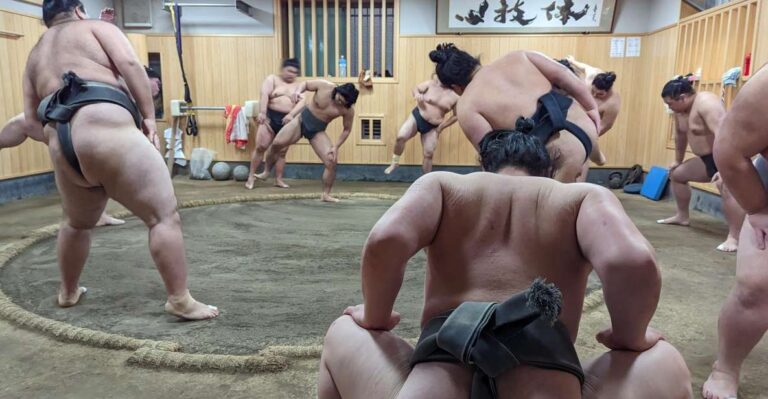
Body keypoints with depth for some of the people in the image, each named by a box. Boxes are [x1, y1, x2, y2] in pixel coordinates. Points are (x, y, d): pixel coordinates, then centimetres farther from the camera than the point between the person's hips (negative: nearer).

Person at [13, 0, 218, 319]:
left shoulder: (35, 56, 31)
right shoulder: (97, 27, 17)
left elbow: (30, 122, 24)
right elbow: (129, 64, -4)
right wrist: (149, 117, -3)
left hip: (62, 148, 7)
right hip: (106, 130, -6)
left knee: (77, 223, 29)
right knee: (164, 216, -4)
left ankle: (68, 292, 44)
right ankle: (180, 301, -7)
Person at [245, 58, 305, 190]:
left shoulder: (298, 86, 12)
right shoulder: (272, 79, 5)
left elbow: (301, 102, -4)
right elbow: (264, 95, -10)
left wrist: (291, 114, -22)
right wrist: (262, 113, -25)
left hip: (286, 121, 3)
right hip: (270, 116, -2)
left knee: (282, 152, 6)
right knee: (260, 147, -9)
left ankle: (278, 180, 14)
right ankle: (251, 177, 1)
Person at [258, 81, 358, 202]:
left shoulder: (348, 110, -16)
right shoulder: (324, 86, -17)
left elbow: (347, 129, -3)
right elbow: (305, 84, -2)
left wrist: (336, 147, -13)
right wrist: (298, 91, -25)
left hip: (317, 132, 0)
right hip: (302, 121, 0)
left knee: (331, 163, -14)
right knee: (277, 144, -12)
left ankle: (326, 194, 5)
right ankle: (266, 171, 15)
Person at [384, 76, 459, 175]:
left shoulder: (455, 96, -7)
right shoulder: (431, 83, -6)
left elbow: (456, 116, 2)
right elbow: (415, 89, 4)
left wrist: (441, 127, 0)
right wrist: (417, 94, -21)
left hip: (432, 128, 0)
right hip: (417, 116, 0)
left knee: (429, 154, 2)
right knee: (401, 137, -20)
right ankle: (395, 163, 4)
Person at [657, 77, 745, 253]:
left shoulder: (706, 103, -26)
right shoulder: (681, 108, 4)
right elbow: (680, 135, 19)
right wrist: (678, 161, 28)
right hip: (708, 158, 10)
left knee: (727, 188, -35)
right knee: (676, 174, 20)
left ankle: (734, 238, -36)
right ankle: (683, 216, 33)